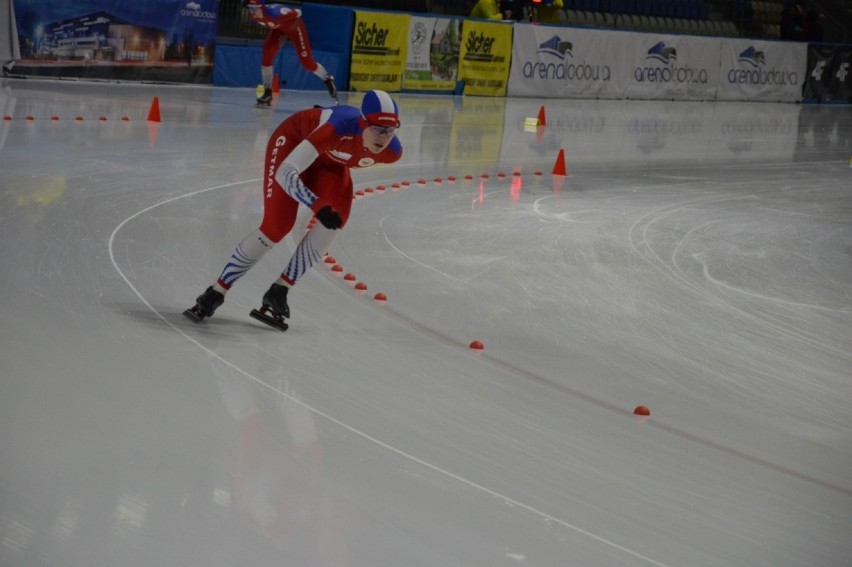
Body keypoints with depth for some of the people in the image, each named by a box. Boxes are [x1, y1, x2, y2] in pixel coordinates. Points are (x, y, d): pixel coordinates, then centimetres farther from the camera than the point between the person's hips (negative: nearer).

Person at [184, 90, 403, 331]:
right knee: (276, 226, -15)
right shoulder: (339, 128, -44)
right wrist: (318, 206, -53)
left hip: (330, 161, 5)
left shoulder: (392, 151, -26)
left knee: (335, 218, -20)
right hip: (295, 140, -5)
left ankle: (278, 293, -9)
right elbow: (285, 173, -43)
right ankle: (215, 293, -1)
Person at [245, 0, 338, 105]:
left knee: (307, 62, 0)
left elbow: (298, 12, -28)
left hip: (294, 26, -6)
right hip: (278, 28, 6)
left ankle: (328, 80, 27)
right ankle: (267, 92, -1)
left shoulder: (274, 12, -42)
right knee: (266, 56, -11)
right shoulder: (253, 15, -23)